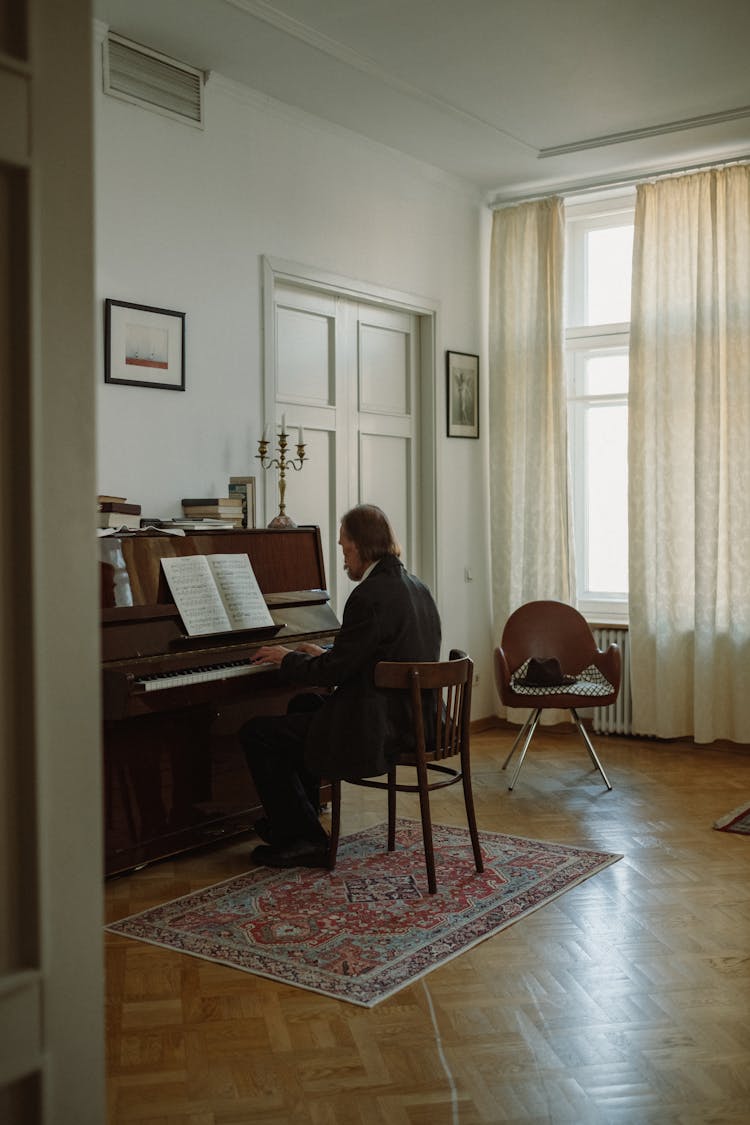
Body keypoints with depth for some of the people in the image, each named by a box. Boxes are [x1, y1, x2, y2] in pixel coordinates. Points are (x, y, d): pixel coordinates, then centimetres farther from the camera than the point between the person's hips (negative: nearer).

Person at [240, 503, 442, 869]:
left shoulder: (370, 596, -20)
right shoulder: (416, 588, 9)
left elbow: (331, 673, -18)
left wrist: (287, 658, 0)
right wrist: (325, 654, 20)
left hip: (377, 730, -10)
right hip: (414, 719, 10)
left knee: (256, 733, -2)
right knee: (303, 703, 30)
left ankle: (305, 840, 6)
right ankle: (293, 820, 37)